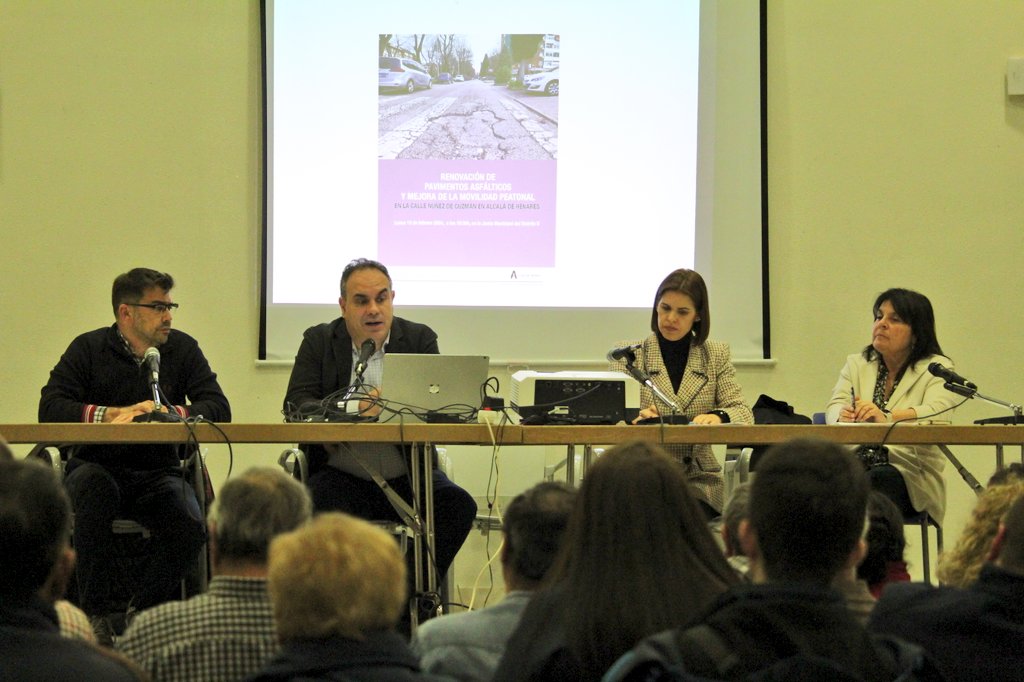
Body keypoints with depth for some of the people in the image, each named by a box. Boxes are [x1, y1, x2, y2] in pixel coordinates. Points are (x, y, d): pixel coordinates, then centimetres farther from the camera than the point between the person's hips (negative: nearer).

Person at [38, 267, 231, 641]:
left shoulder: (183, 349, 6)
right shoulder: (89, 349, 0)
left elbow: (218, 408, -4)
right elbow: (50, 408, -12)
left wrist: (168, 413, -21)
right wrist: (114, 414, -21)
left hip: (158, 473, 2)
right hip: (98, 466, -2)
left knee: (191, 529, -28)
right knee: (93, 486, -37)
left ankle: (141, 611, -3)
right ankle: (94, 611, -24)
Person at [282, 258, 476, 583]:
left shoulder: (420, 339, 10)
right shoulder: (319, 341, 8)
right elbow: (296, 404, -5)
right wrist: (352, 408, -23)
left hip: (406, 479, 1)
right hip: (342, 477, -1)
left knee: (458, 505, -26)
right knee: (319, 505, -34)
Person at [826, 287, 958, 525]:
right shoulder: (856, 364, 22)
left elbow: (937, 414, -12)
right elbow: (836, 406, 6)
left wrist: (887, 417, -31)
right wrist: (843, 416, -21)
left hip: (907, 471, -2)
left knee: (876, 480, -37)